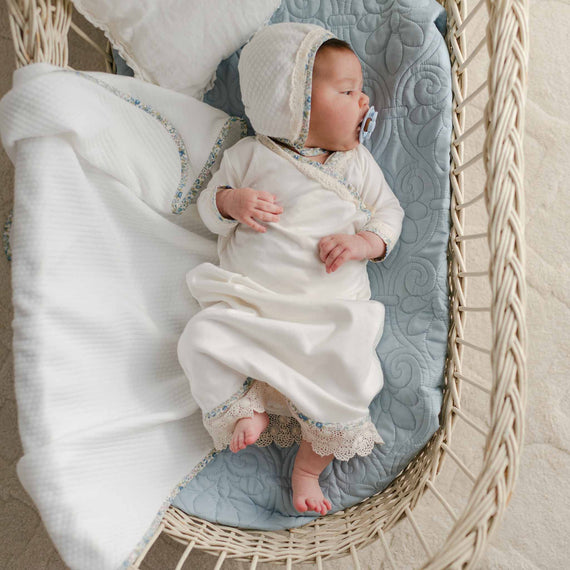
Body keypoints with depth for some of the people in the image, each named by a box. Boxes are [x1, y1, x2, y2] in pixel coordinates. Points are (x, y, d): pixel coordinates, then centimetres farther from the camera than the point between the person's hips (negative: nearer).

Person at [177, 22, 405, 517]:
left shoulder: (357, 161, 11)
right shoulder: (249, 155, 6)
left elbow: (390, 212, 12)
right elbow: (207, 207, 12)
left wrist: (367, 242, -10)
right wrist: (229, 202, -13)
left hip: (330, 308, 1)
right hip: (248, 299, 0)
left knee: (350, 371, -21)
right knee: (201, 340, -22)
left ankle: (309, 466, 3)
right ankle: (246, 410, 6)